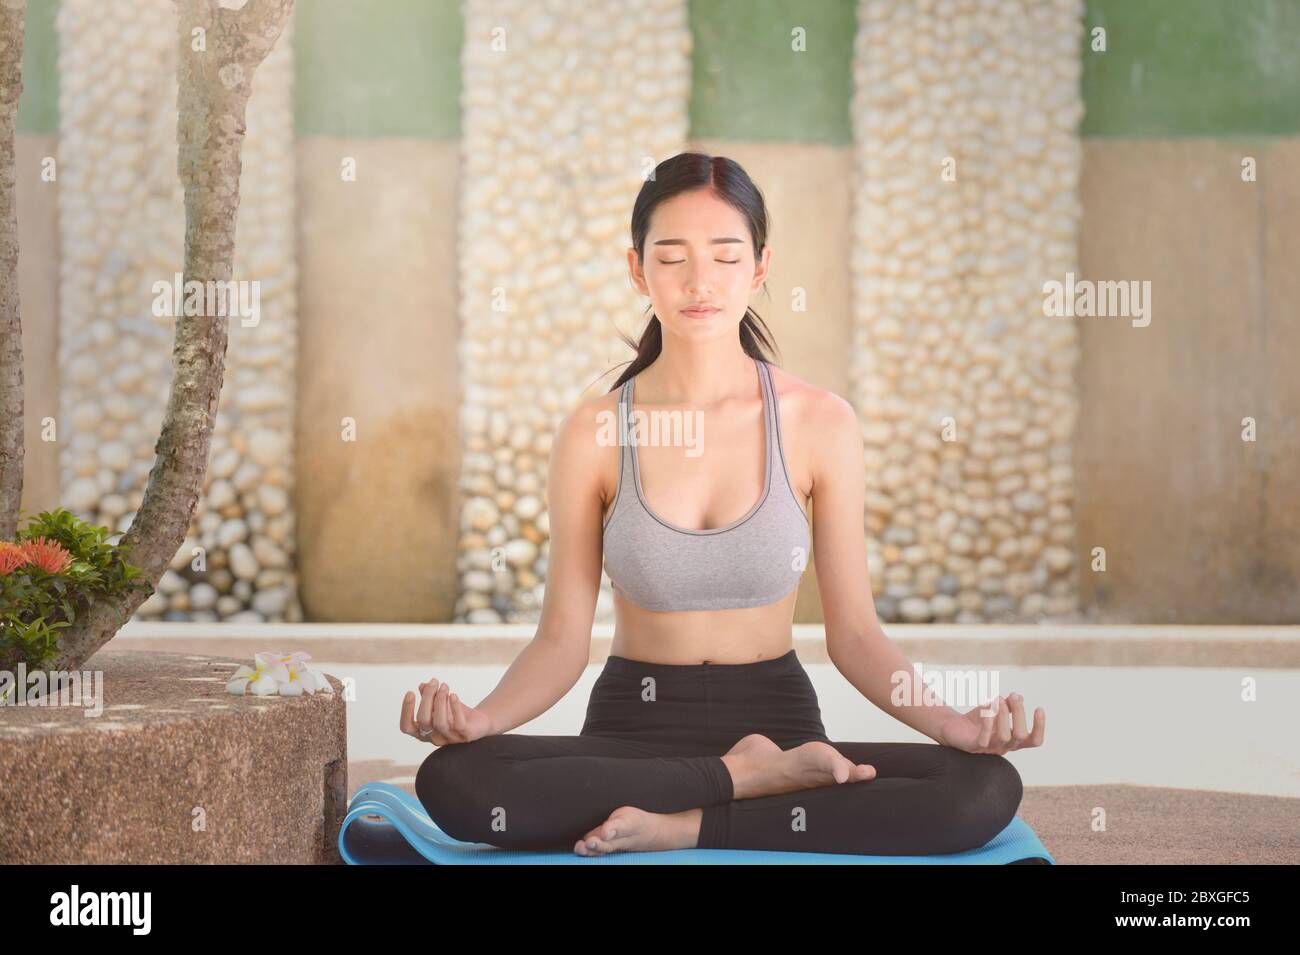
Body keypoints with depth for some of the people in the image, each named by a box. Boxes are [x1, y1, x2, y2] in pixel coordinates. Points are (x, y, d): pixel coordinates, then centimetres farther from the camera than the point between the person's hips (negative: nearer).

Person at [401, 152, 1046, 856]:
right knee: (452, 782, -32)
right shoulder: (593, 433, -2)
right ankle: (758, 777, -16)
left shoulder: (820, 423, -1)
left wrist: (947, 721, -18)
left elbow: (853, 632, 0)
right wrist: (481, 716, -22)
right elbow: (562, 639, -2)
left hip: (777, 715, 0)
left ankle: (678, 827, -20)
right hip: (633, 724, 0)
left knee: (987, 787, -28)